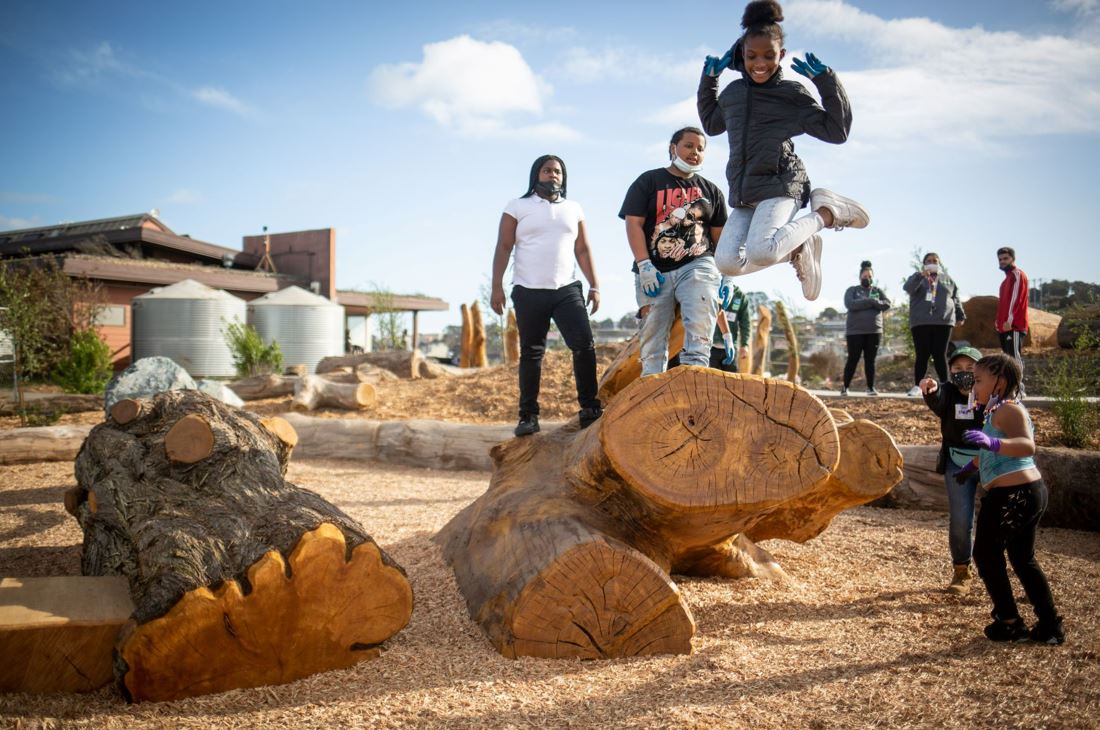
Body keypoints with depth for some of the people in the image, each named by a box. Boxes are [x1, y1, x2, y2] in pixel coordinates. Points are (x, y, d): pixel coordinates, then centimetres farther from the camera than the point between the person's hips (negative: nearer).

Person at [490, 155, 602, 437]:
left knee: (584, 345, -11)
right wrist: (496, 286, -8)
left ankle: (590, 408, -4)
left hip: (567, 289, 2)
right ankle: (528, 416, 7)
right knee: (531, 354, 1)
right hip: (529, 292, -2)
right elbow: (503, 248, 1)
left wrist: (594, 285, 7)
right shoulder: (517, 207, 6)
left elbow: (583, 250, 15)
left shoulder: (573, 209, 15)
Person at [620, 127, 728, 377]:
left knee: (700, 329, -19)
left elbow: (720, 236, 16)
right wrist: (644, 266, -12)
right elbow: (634, 224, -2)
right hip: (654, 271, -1)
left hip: (698, 265, 1)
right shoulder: (648, 182, 8)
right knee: (653, 340, 0)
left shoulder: (711, 191, 17)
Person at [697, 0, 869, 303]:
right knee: (728, 262, -15)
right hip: (743, 195, 5)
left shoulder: (792, 94, 2)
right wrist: (709, 79, 27)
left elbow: (836, 131, 0)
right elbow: (711, 124, 36)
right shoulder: (732, 93, 15)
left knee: (760, 251, -32)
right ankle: (799, 249, 6)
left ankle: (826, 213, -6)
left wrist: (826, 80, -6)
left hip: (780, 186, -5)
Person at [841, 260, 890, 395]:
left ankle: (870, 387, 9)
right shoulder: (852, 290, 6)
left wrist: (863, 303, -15)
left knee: (870, 360, 4)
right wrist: (871, 302, -16)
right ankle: (845, 386, 6)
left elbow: (887, 304, -4)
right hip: (855, 331, -3)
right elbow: (850, 304, -14)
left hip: (874, 331, 3)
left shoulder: (878, 291, 13)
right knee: (853, 360, -2)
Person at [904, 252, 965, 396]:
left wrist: (960, 315, 13)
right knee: (922, 355, -4)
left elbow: (955, 299, 20)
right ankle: (917, 386, 1)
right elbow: (907, 288, -12)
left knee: (940, 355, -2)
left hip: (943, 322, 1)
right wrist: (920, 275, -28)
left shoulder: (947, 279, 18)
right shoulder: (917, 278, 10)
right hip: (921, 323, -1)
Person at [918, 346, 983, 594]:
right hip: (957, 464, 1)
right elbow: (937, 400, -28)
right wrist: (930, 390, -53)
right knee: (960, 522, 2)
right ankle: (961, 571, 21)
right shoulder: (948, 392, -5)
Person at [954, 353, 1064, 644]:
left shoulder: (1008, 409, -15)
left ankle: (1010, 624, 13)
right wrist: (969, 467, 46)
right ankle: (1050, 626, 23)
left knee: (986, 556, 5)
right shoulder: (999, 410, 15)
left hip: (1011, 496, -10)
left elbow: (1028, 446, -32)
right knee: (1024, 560, 19)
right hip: (1031, 491, 10)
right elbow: (993, 454, 32)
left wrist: (992, 443, -48)